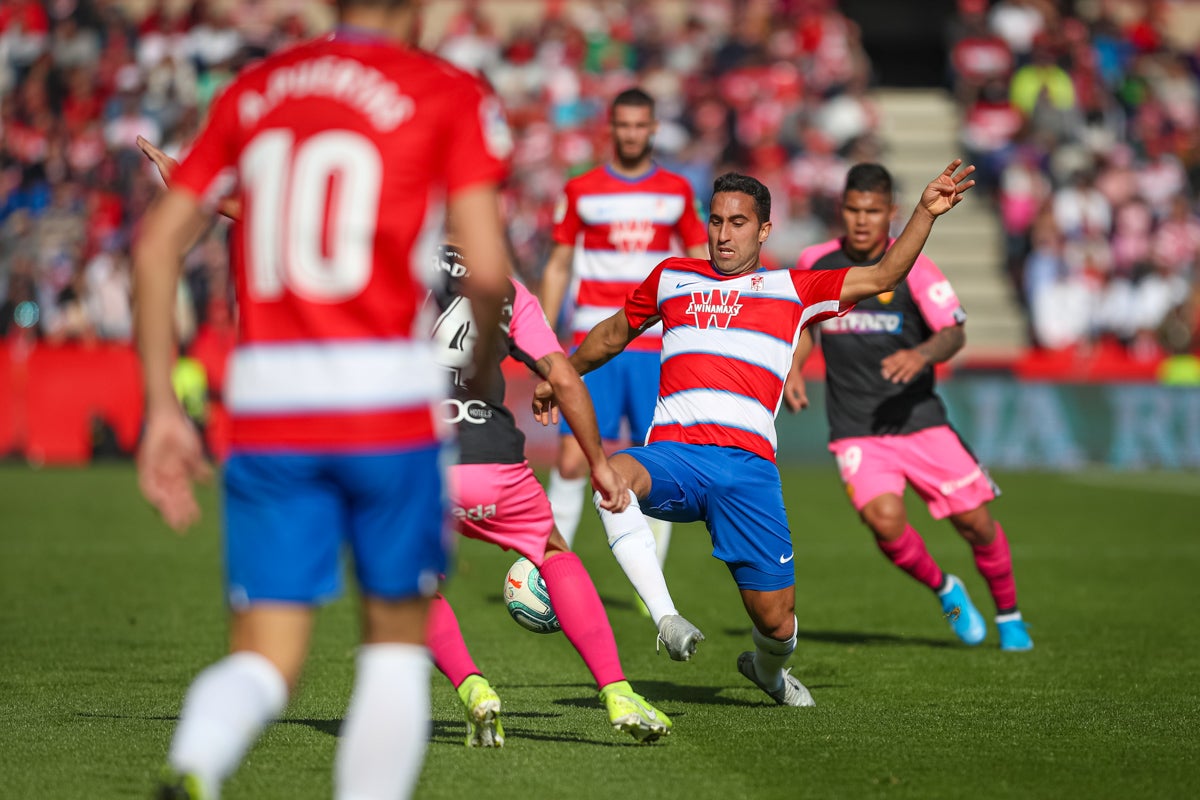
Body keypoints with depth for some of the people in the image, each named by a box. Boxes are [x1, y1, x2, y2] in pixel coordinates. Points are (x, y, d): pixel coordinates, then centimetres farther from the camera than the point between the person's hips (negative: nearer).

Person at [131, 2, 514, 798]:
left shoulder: (253, 92, 14)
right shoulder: (450, 97, 2)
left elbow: (157, 243, 9)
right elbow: (487, 269, -8)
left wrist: (163, 408, 11)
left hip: (265, 404, 3)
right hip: (387, 397, -3)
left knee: (265, 658, 3)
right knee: (397, 642, 16)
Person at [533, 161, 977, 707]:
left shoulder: (792, 290, 15)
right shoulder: (672, 277, 20)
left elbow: (884, 276, 10)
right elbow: (616, 332, 37)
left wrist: (926, 212, 0)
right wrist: (560, 378, 41)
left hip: (749, 466, 0)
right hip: (672, 454, 1)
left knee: (777, 623, -3)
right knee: (611, 475, -38)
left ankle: (767, 668, 36)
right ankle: (666, 617, -34)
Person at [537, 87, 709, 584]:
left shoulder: (677, 192, 9)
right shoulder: (581, 191, 6)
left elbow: (700, 265, 14)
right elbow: (558, 267, 10)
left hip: (657, 348, 1)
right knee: (571, 460, -9)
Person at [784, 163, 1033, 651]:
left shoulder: (912, 267, -8)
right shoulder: (815, 263, 1)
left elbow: (955, 334, -16)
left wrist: (922, 355, -36)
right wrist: (794, 367, 3)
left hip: (919, 419, -1)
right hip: (855, 431, 1)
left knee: (974, 521, -1)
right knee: (885, 519, -23)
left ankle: (1009, 615, 26)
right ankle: (944, 589, 6)